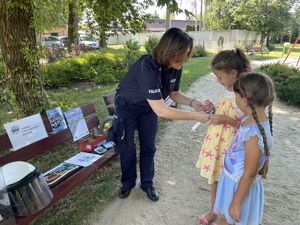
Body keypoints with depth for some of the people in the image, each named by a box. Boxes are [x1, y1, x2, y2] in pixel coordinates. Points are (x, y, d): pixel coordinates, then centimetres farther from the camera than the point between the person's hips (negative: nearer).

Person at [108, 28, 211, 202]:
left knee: (149, 147, 11)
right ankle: (128, 182, 33)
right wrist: (195, 116, -36)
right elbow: (161, 111, -41)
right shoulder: (147, 67, -40)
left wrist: (192, 102, -19)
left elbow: (174, 93, -1)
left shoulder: (176, 67, -18)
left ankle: (147, 183, 31)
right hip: (127, 107, -5)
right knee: (127, 149, 7)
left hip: (149, 107, 5)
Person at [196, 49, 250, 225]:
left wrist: (226, 120, -27)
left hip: (230, 145, -8)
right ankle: (213, 211, 41)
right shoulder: (227, 90, 2)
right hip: (216, 141, 8)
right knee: (214, 176, 20)